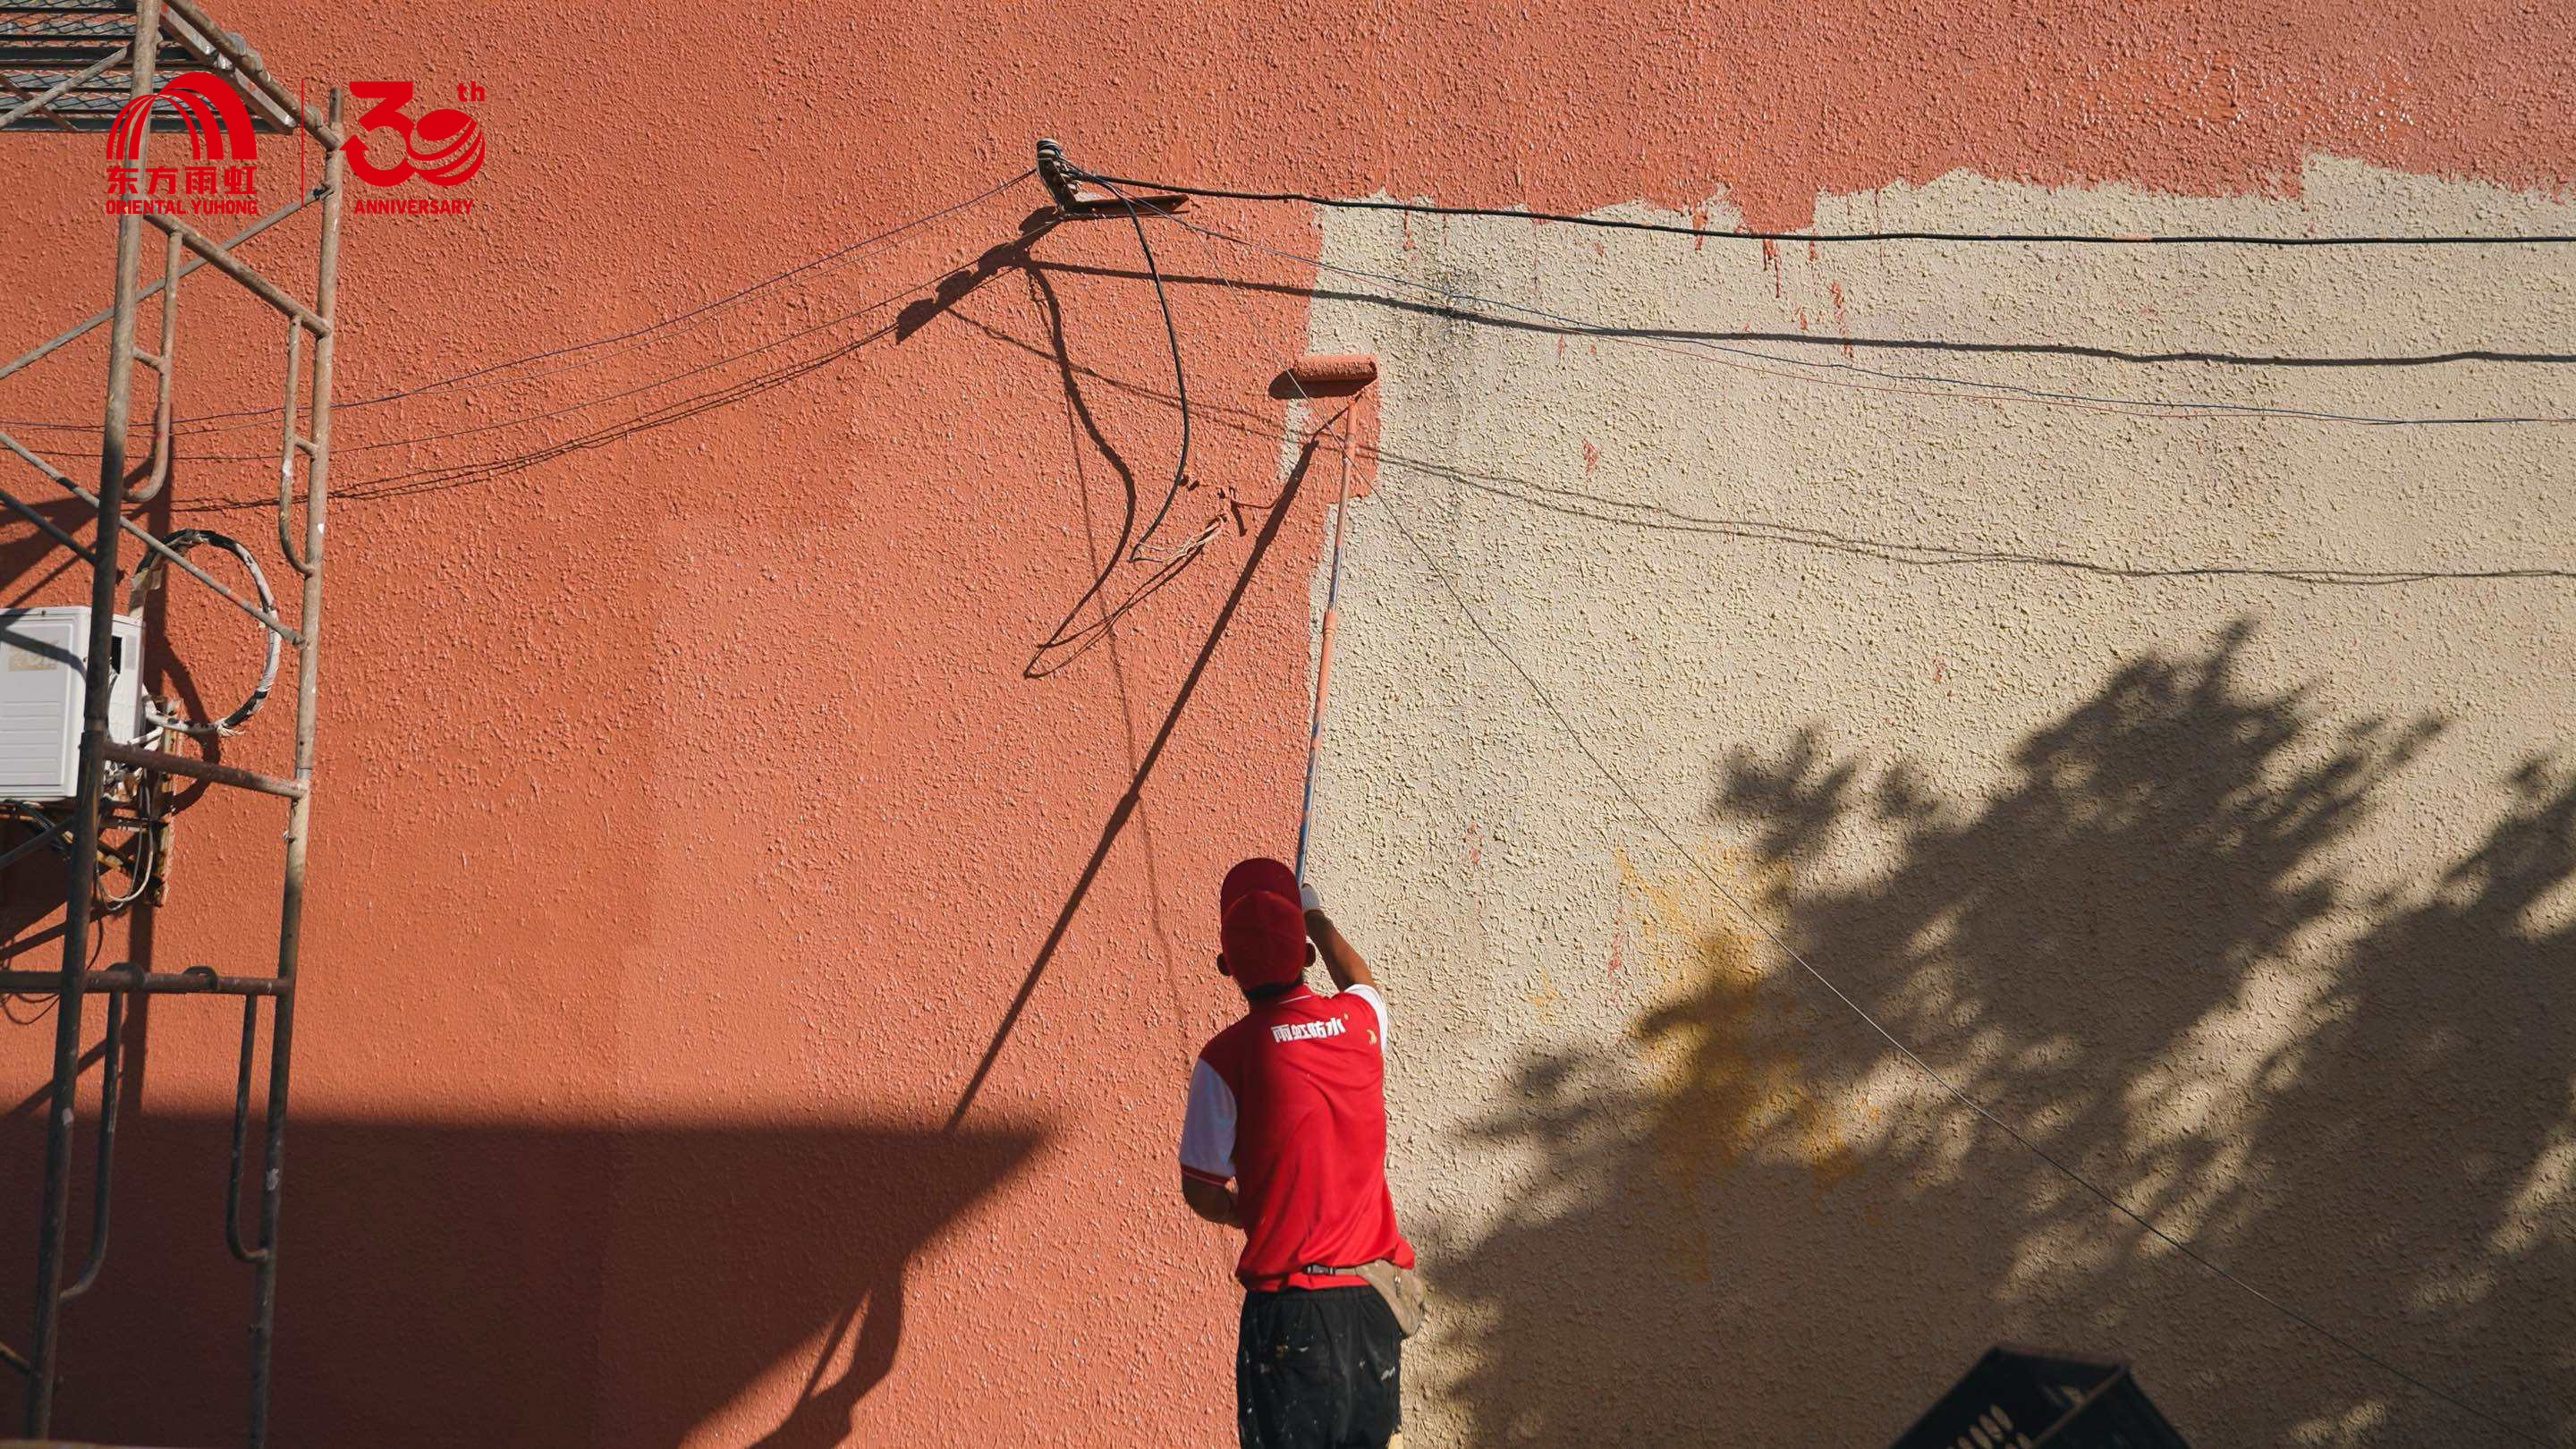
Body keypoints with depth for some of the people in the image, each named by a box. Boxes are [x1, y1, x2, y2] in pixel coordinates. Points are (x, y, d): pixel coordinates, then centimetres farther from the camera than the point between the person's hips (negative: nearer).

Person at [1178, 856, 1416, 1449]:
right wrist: (1315, 915, 42)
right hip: (1372, 1293, 4)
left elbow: (1200, 1191, -7)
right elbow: (1361, 979, 26)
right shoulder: (1360, 1020, -2)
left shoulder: (1226, 1057, -14)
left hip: (1290, 1305, -4)